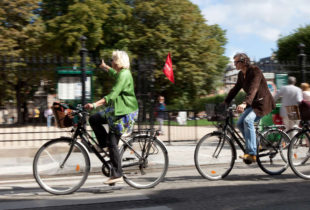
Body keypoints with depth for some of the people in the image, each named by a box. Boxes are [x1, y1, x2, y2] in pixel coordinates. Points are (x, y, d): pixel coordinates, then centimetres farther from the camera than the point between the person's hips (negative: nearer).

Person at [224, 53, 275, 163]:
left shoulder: (255, 71, -19)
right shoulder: (241, 74, 8)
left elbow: (253, 89, -34)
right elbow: (235, 89, 13)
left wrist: (245, 103, -47)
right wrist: (225, 103, 5)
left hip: (263, 103, -9)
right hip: (252, 104, 9)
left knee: (248, 120, -29)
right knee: (240, 123, -3)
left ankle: (252, 154, -29)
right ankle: (257, 146, 11)